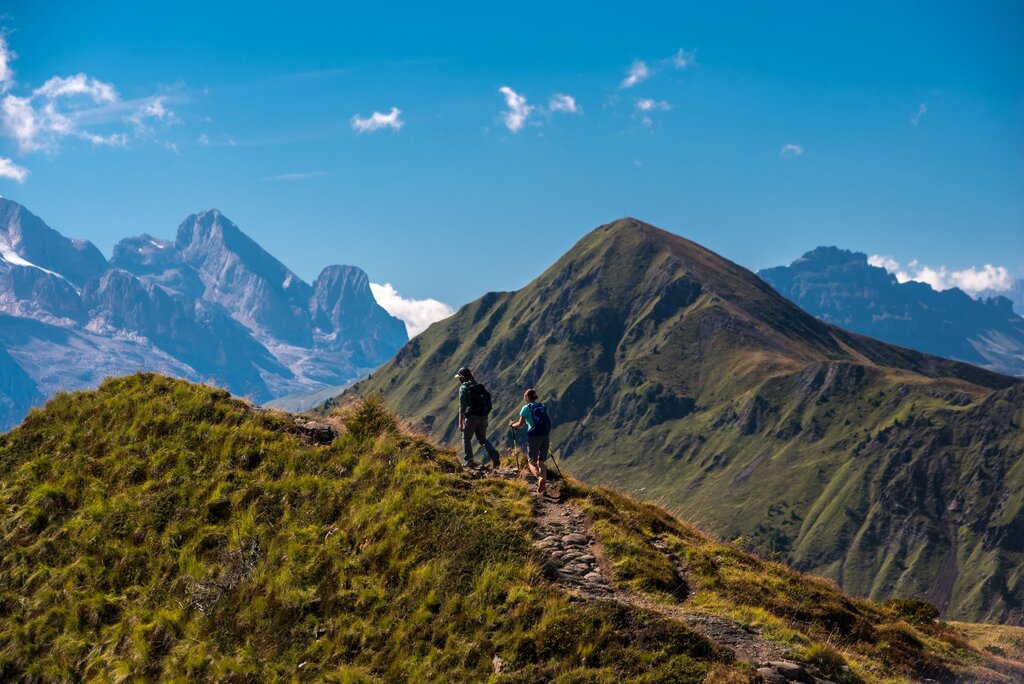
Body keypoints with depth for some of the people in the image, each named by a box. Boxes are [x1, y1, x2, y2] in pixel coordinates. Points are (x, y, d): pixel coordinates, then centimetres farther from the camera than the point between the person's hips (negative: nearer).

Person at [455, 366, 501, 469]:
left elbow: (462, 406, -10)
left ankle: (468, 461, 7)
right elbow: (486, 401, 16)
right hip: (483, 416, 6)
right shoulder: (480, 386, 16)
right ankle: (494, 455, -7)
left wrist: (460, 423, -11)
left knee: (466, 438, 11)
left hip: (472, 416, -6)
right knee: (482, 439, 14)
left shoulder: (464, 387, -4)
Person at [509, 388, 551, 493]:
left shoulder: (526, 408, -3)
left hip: (533, 437, -5)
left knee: (532, 462, 5)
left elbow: (520, 424, -6)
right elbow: (549, 422, 14)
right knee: (542, 462, 15)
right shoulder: (543, 407, 12)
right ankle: (542, 488, 8)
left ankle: (539, 477, -26)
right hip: (545, 436, 5)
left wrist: (512, 424, 14)